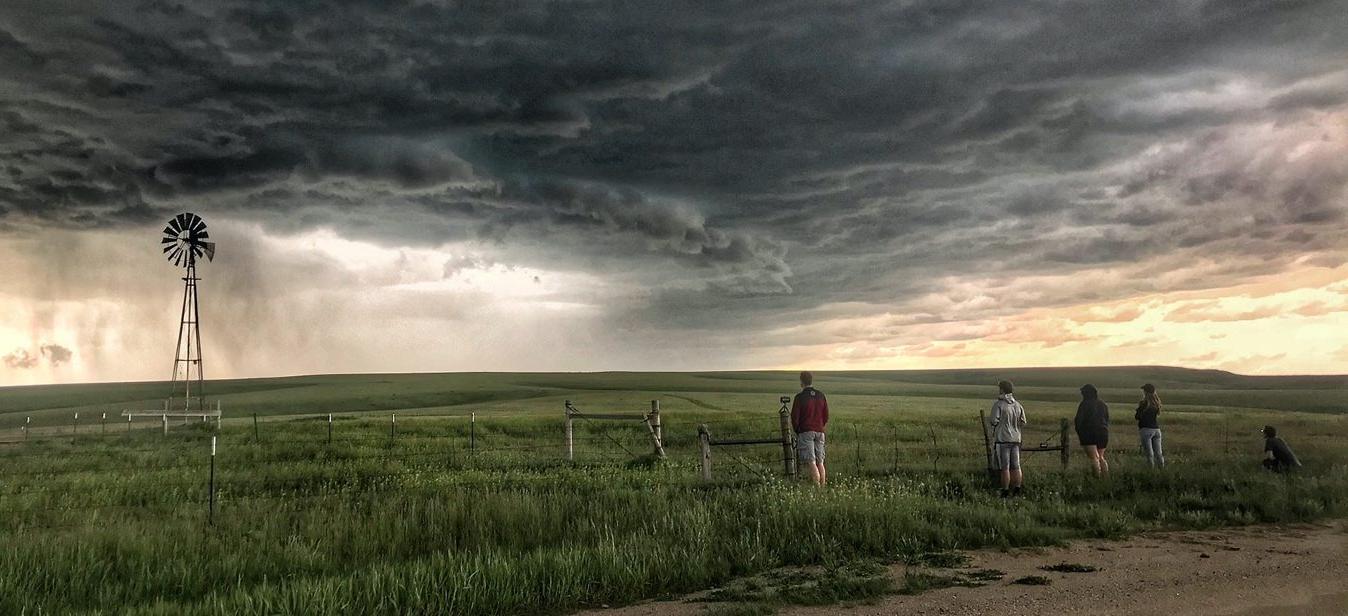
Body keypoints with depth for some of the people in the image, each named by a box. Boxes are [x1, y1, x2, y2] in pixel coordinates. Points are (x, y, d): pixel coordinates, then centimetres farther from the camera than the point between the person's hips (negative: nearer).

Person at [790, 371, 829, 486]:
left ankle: (817, 486, -18)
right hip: (819, 432, 5)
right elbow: (826, 415, 12)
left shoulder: (800, 397, -8)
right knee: (820, 462, 10)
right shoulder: (821, 395, 8)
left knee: (811, 462, -9)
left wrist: (797, 431, 9)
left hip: (805, 432, -5)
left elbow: (794, 417, -6)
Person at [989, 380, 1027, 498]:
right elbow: (1023, 423, 9)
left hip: (1002, 440, -5)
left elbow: (994, 421, -16)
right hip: (1015, 439, 5)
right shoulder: (1018, 405, 7)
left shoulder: (998, 404, -10)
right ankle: (1017, 491, 10)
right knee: (1016, 466, 9)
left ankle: (1005, 492, -2)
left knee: (1005, 467, -3)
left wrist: (989, 419, 6)